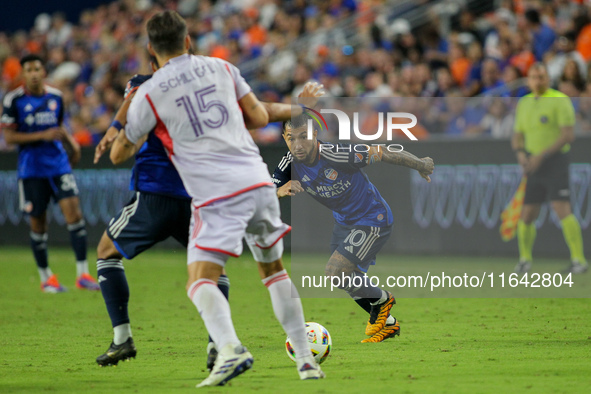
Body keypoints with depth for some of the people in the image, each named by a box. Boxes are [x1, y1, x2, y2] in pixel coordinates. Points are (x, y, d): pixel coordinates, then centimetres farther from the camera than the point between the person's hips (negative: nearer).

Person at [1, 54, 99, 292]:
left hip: (59, 164, 2)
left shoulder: (55, 96, 7)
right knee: (38, 222, 3)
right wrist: (43, 135, -17)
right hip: (31, 169, -2)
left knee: (73, 210, -12)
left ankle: (82, 274, -10)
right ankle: (46, 278, 19)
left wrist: (71, 143, 2)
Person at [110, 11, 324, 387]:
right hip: (258, 180, 4)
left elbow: (118, 154, 12)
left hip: (217, 196, -4)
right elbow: (260, 118, 17)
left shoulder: (149, 93, 2)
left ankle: (230, 347, -35)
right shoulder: (221, 68, 12)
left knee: (200, 281, -7)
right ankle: (305, 358, 16)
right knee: (274, 270, 20)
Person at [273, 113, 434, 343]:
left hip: (372, 221, -8)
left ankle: (381, 300, 10)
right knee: (349, 282, 18)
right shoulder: (290, 164, -14)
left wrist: (421, 165, -8)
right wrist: (281, 190, -42)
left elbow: (383, 155, -21)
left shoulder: (337, 155, -32)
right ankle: (387, 324, 39)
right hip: (343, 222, 8)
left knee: (334, 275, -16)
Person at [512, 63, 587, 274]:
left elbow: (568, 135, -13)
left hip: (556, 162, -6)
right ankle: (525, 258, 22)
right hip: (534, 167, 6)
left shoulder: (560, 100, -5)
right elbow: (517, 137, 19)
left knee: (562, 210, -18)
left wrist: (542, 155, -19)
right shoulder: (523, 104, 14)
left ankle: (578, 259, -16)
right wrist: (521, 153, -4)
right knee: (527, 215, 4)